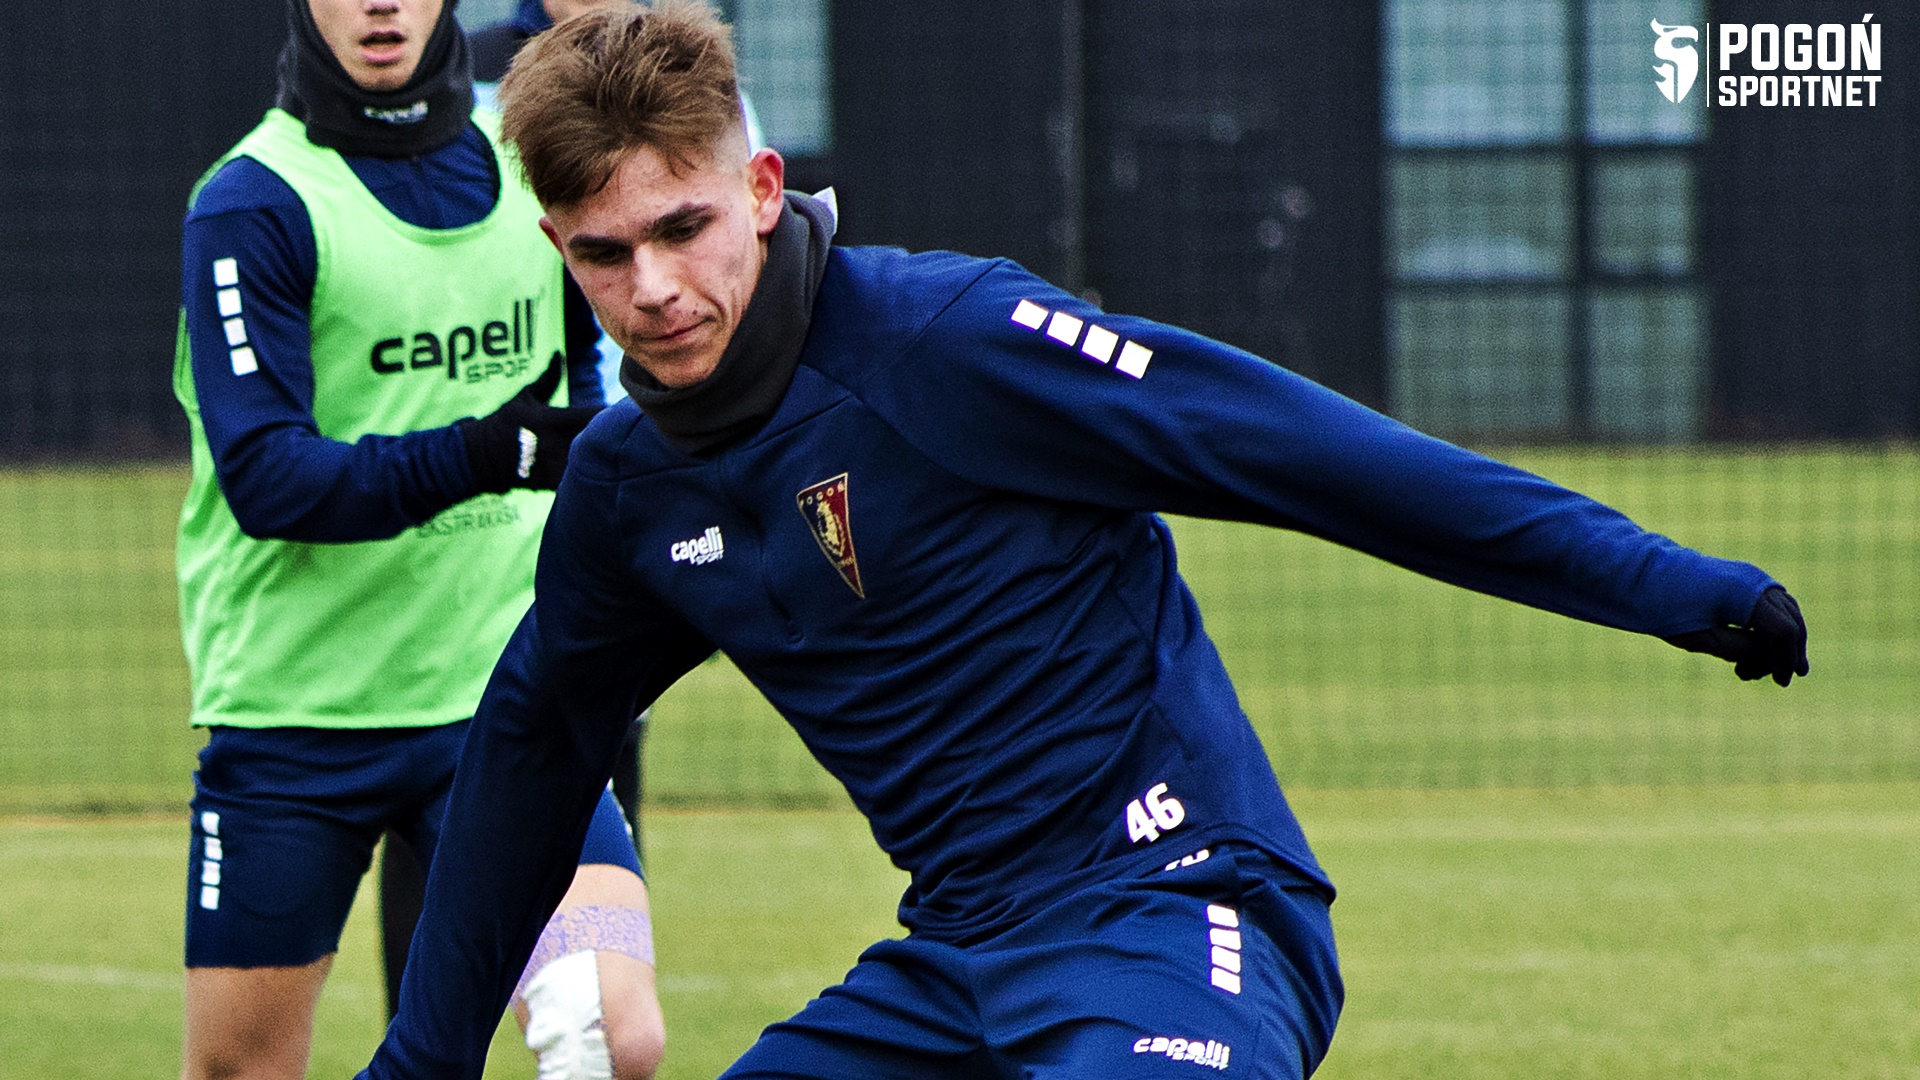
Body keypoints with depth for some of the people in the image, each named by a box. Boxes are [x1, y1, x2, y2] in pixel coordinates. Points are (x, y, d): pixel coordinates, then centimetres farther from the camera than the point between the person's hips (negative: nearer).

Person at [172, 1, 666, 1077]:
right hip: (293, 703, -3)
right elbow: (264, 477, -18)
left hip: (505, 695, 3)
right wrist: (485, 454, -27)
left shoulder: (533, 164, 6)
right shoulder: (254, 204, -9)